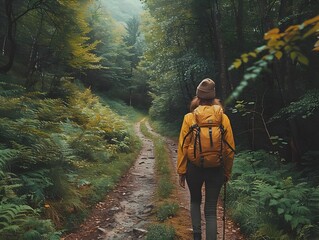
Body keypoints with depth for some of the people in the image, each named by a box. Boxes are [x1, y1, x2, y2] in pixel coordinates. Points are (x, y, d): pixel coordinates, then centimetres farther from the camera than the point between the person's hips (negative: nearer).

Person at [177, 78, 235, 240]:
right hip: (216, 168, 1)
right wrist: (227, 172, 9)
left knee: (195, 201, 25)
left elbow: (183, 146, -7)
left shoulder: (189, 118, -7)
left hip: (194, 167, 0)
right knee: (211, 209, 10)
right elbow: (230, 148, -1)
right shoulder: (223, 118, -4)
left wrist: (181, 171, 2)